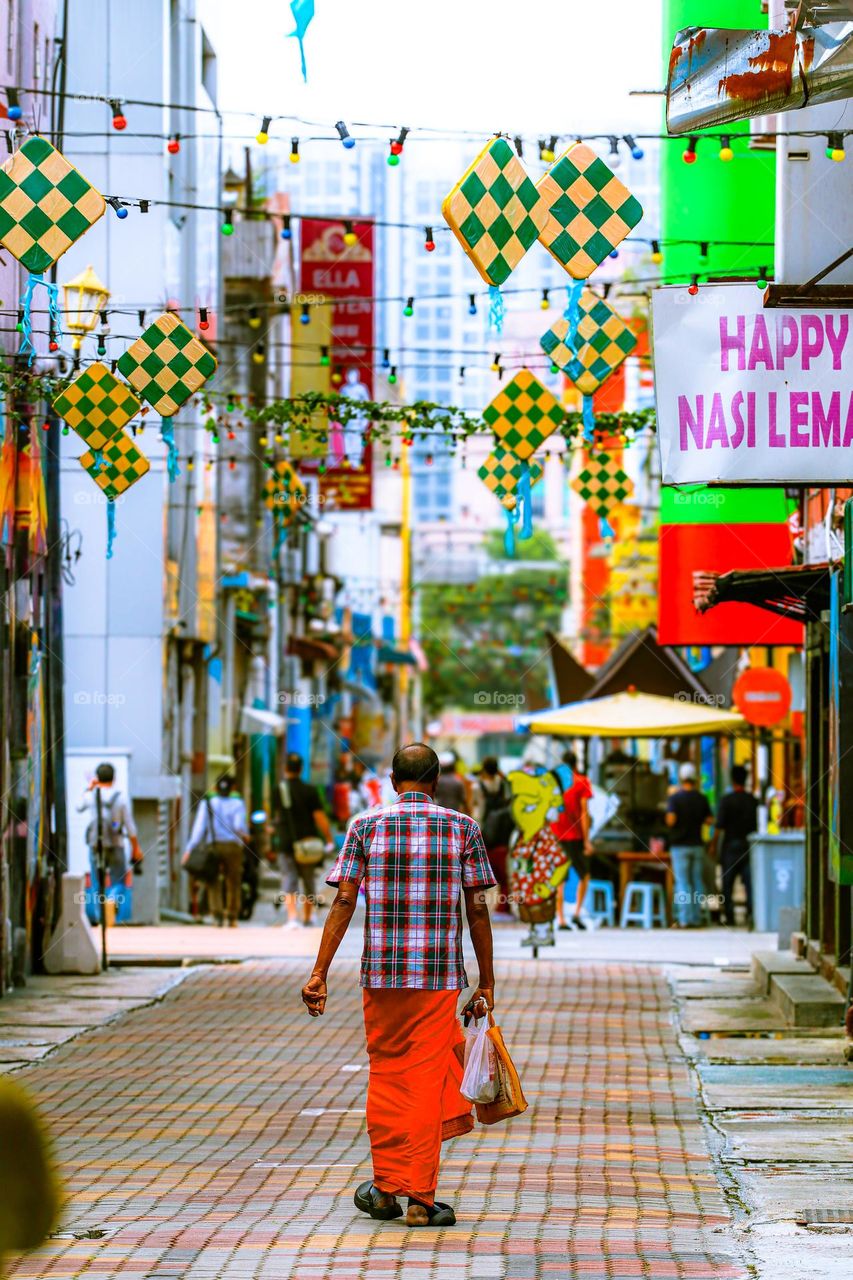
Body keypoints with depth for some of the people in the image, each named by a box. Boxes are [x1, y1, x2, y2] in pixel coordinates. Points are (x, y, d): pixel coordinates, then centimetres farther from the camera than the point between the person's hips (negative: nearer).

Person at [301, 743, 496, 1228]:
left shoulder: (366, 827, 5)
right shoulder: (463, 828, 4)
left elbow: (344, 903, -1)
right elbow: (478, 911, 3)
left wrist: (320, 973, 0)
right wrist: (487, 982, 9)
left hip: (381, 970, 1)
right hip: (441, 973, -1)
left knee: (386, 1077, 12)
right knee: (428, 1080, 3)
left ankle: (387, 1190, 19)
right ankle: (420, 1197, 2)